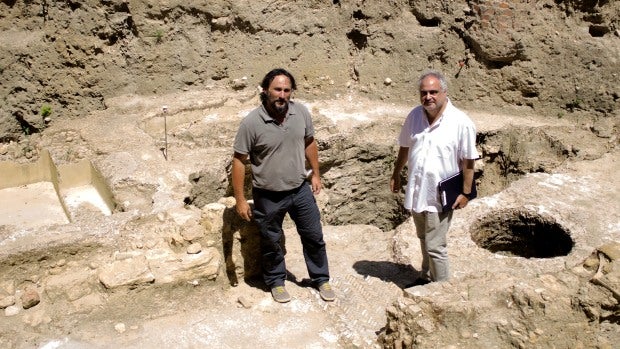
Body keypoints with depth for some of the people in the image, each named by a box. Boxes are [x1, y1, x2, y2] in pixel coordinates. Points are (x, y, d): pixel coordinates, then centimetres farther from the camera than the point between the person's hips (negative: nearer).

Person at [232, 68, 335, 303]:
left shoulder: (301, 113, -9)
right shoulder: (252, 122, -20)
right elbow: (239, 160, -14)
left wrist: (315, 174, 11)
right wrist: (240, 200, -13)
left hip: (300, 189, 3)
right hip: (268, 196, -3)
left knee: (314, 236, 15)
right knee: (271, 242, 15)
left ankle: (321, 279, 36)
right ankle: (276, 281, 39)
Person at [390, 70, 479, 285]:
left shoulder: (461, 123, -16)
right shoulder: (415, 115, -2)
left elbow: (468, 161, -11)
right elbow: (405, 148, 11)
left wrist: (465, 192, -9)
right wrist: (396, 175, 16)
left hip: (440, 196, -5)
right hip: (415, 192, 6)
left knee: (435, 246, -1)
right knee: (424, 239, 23)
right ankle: (426, 277, 43)